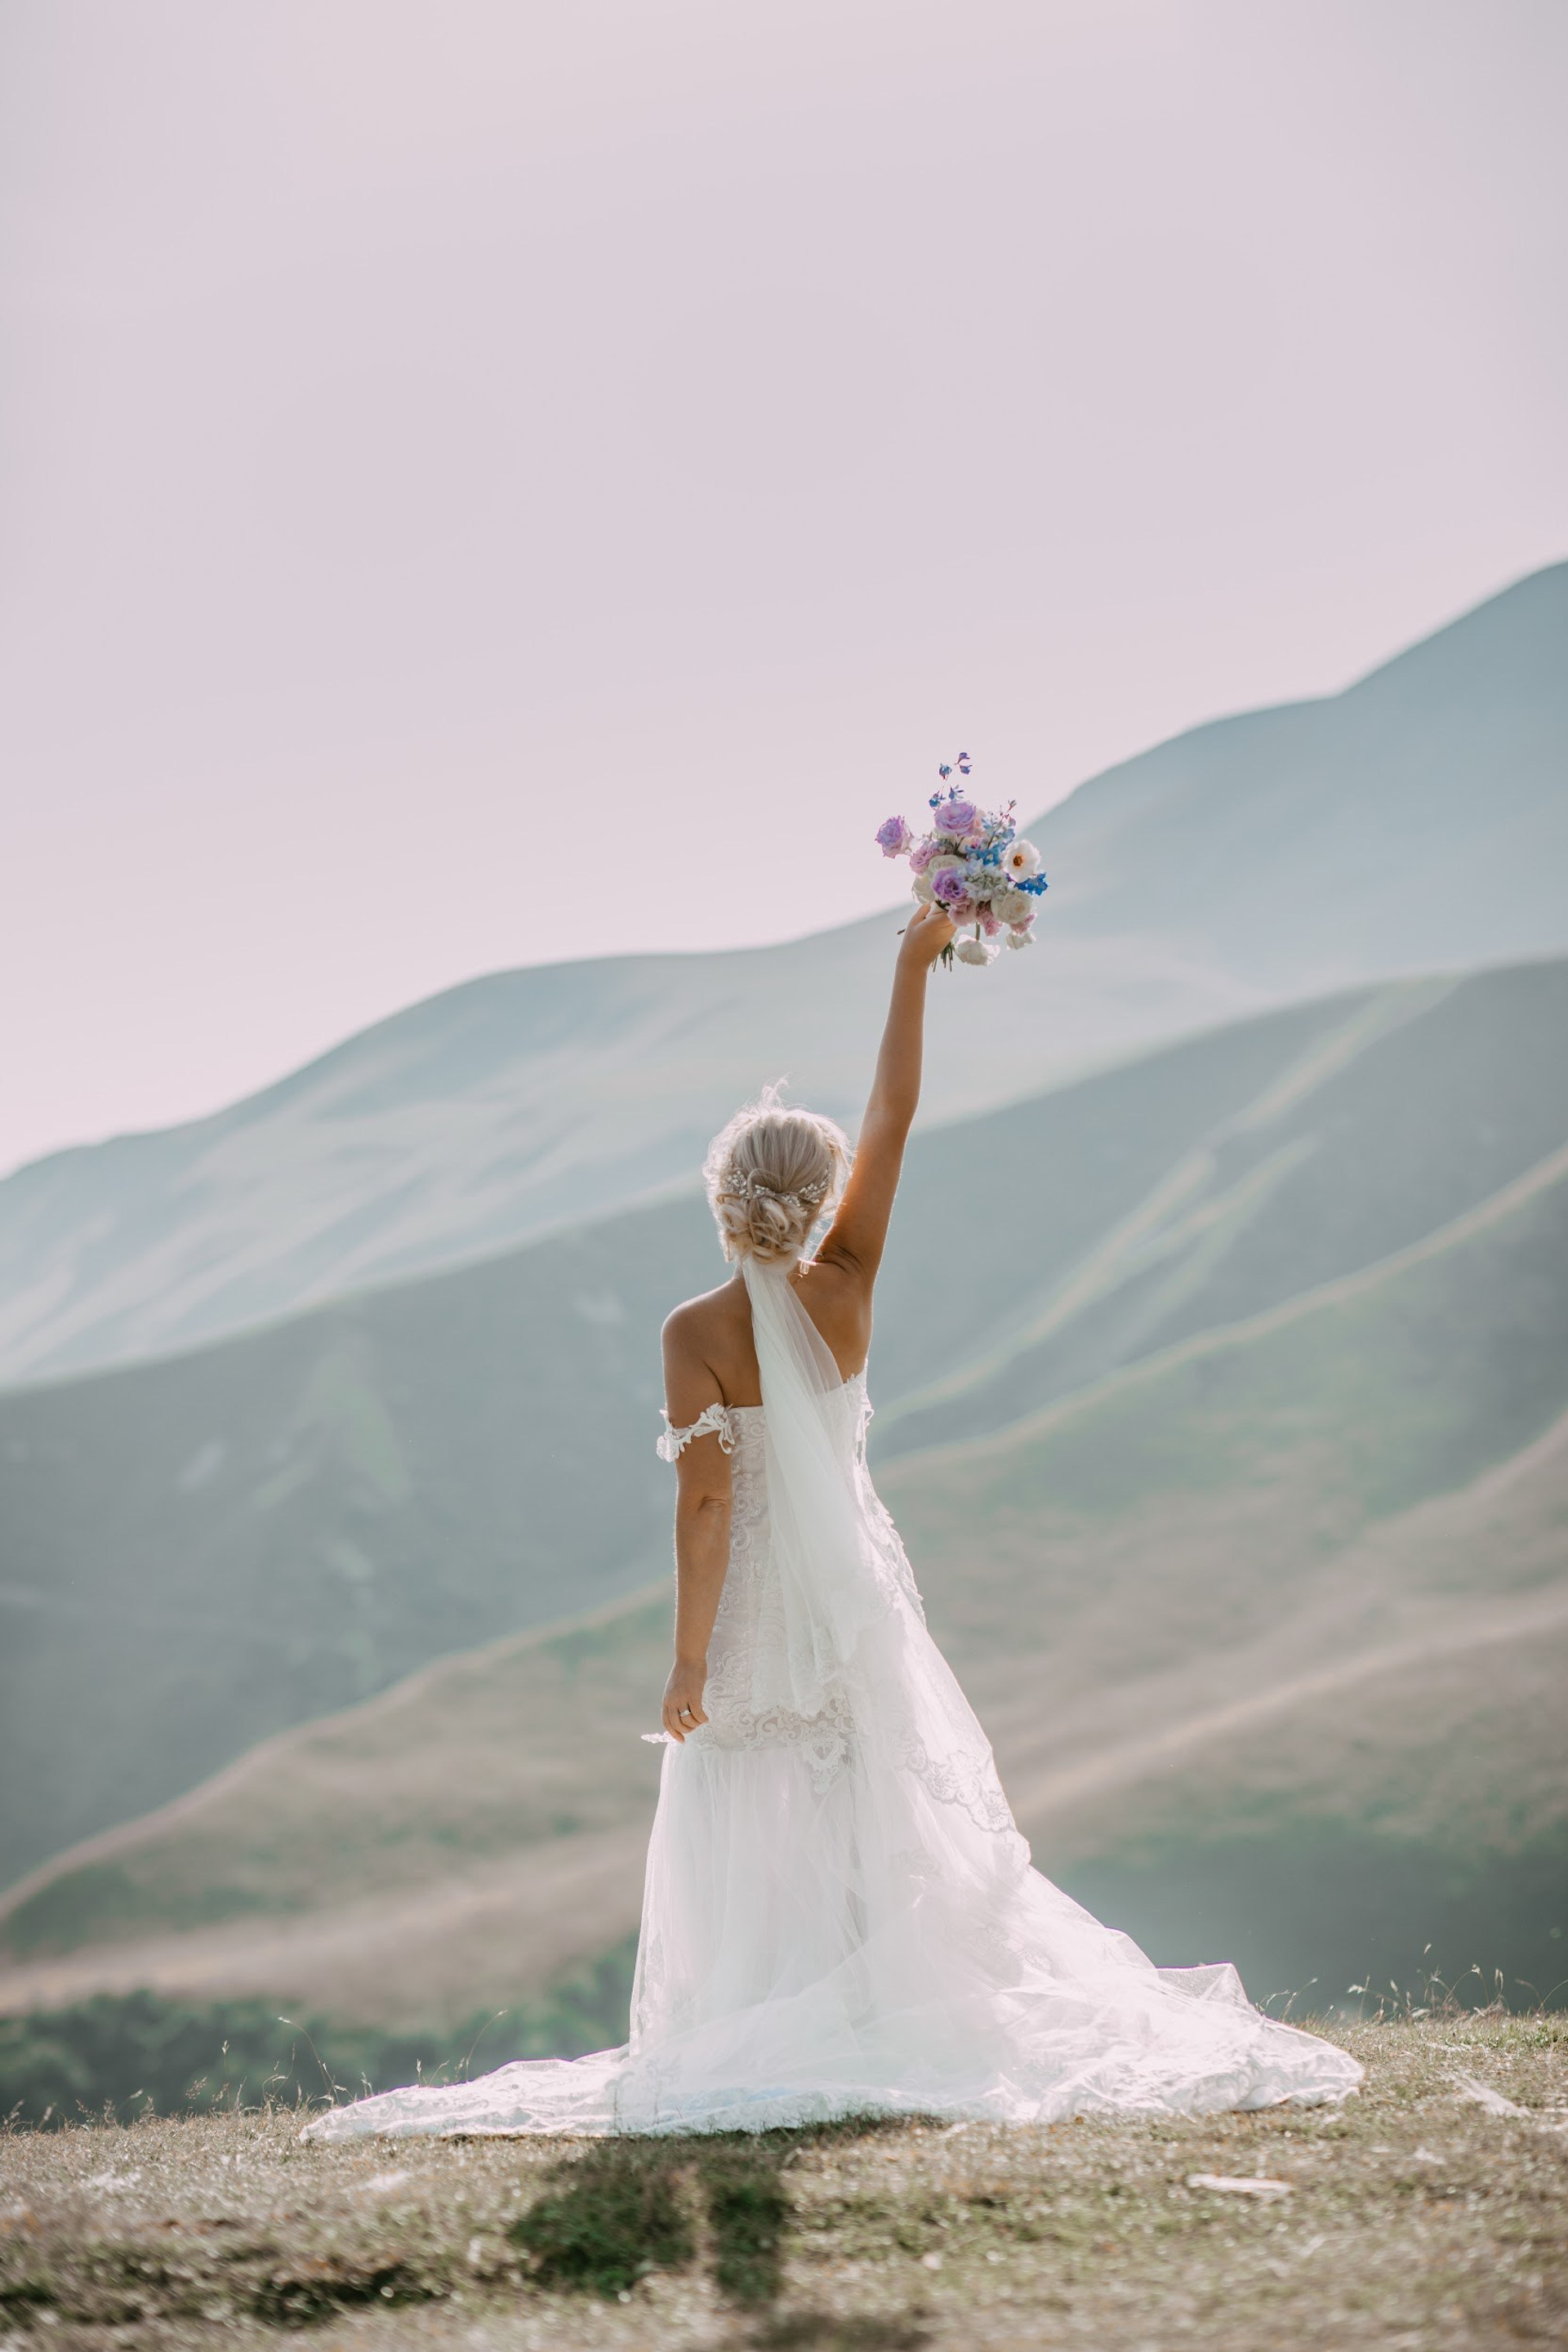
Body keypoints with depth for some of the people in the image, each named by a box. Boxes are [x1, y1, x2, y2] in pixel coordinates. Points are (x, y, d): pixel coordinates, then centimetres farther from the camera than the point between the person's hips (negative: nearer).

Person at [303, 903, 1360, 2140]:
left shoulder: (696, 1333, -15)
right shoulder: (844, 1291, -7)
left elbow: (706, 1502, -17)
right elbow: (895, 1115, -1)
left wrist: (690, 1659, -12)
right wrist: (914, 965, 6)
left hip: (753, 1613, -3)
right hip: (859, 1595, 3)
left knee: (759, 1844, 4)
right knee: (885, 1826, 12)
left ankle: (771, 2050, 2)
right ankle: (901, 2026, 13)